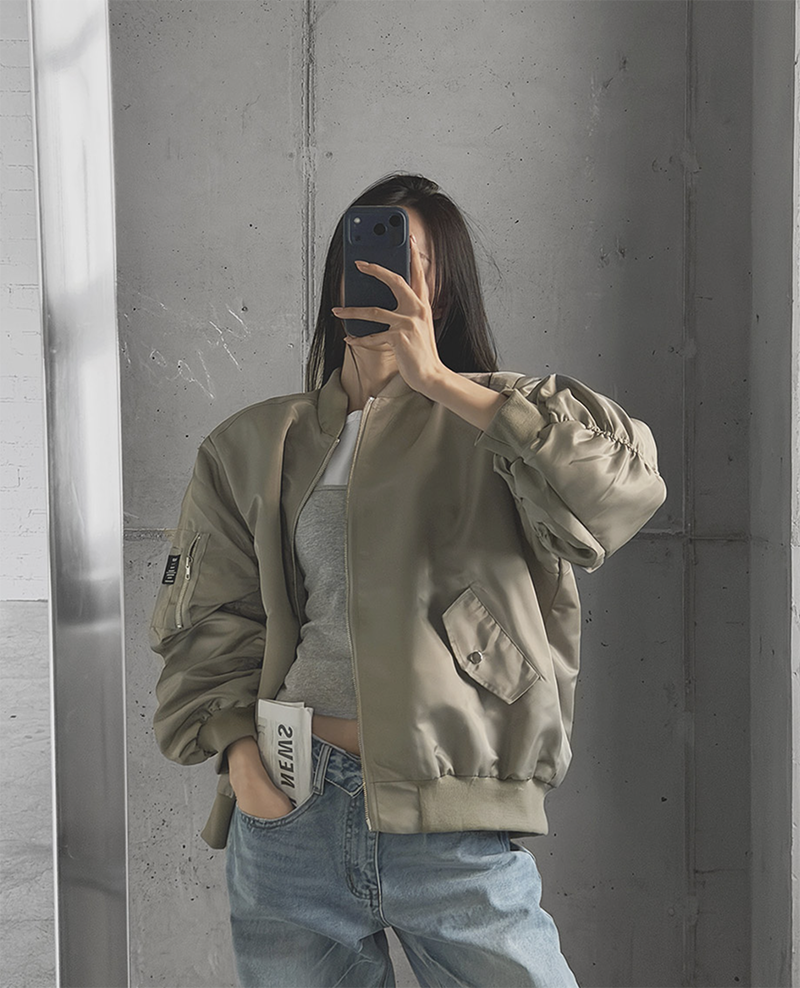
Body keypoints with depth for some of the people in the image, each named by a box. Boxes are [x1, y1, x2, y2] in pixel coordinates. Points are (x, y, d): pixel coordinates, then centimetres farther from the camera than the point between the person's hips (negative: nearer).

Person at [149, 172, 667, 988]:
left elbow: (624, 484, -16)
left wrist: (440, 382, -18)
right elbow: (208, 615, 11)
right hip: (290, 808, 2)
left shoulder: (491, 426, 3)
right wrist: (236, 741, -7)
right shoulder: (253, 447, 11)